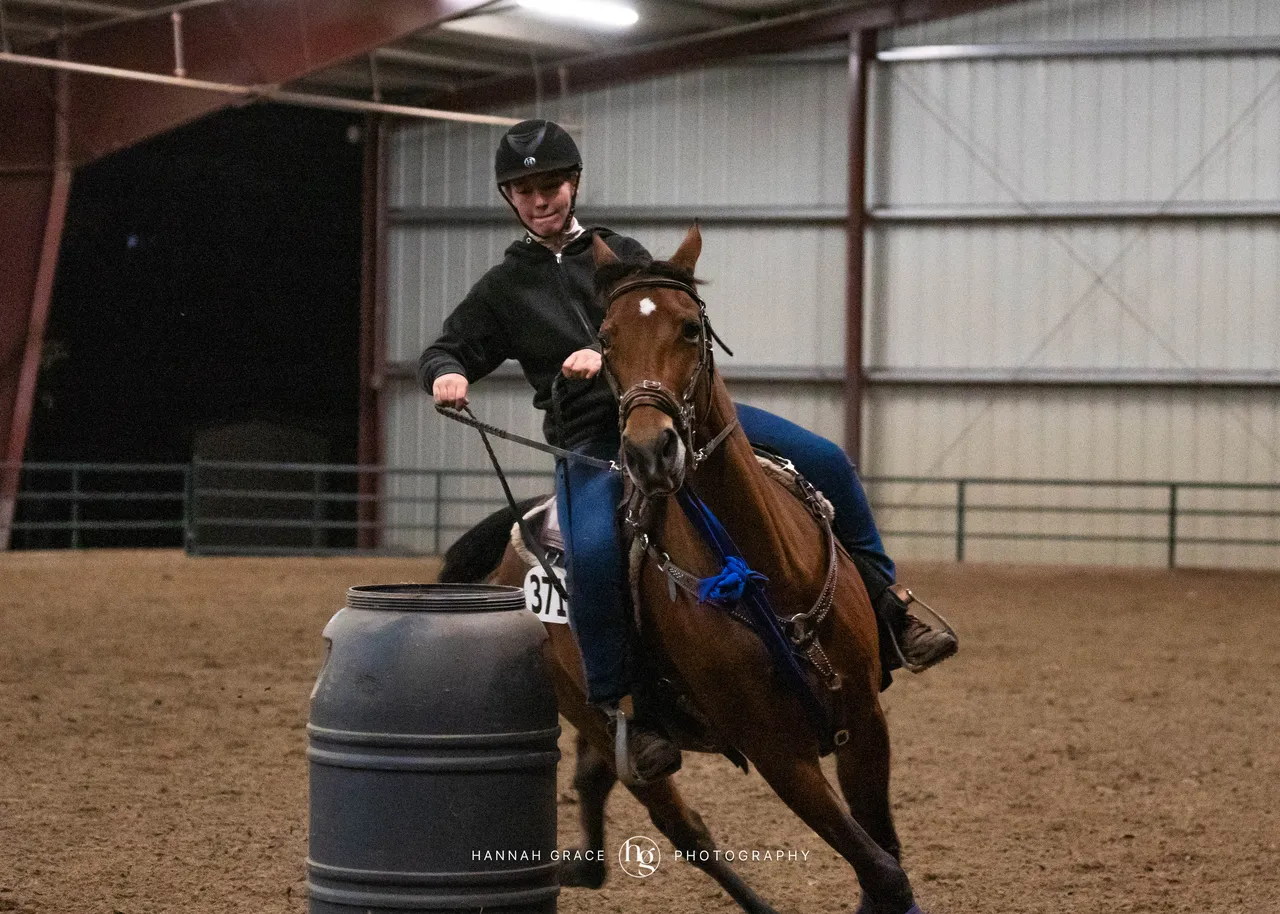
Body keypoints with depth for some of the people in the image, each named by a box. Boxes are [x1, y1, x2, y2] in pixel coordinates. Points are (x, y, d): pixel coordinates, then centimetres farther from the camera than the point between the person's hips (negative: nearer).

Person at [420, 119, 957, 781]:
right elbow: (444, 351, 16)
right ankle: (613, 703, -20)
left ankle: (885, 600, 8)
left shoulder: (622, 254, 16)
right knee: (594, 554, -36)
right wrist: (446, 376, -9)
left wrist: (612, 354, -17)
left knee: (824, 461, -10)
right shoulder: (503, 290, 13)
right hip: (592, 442, -2)